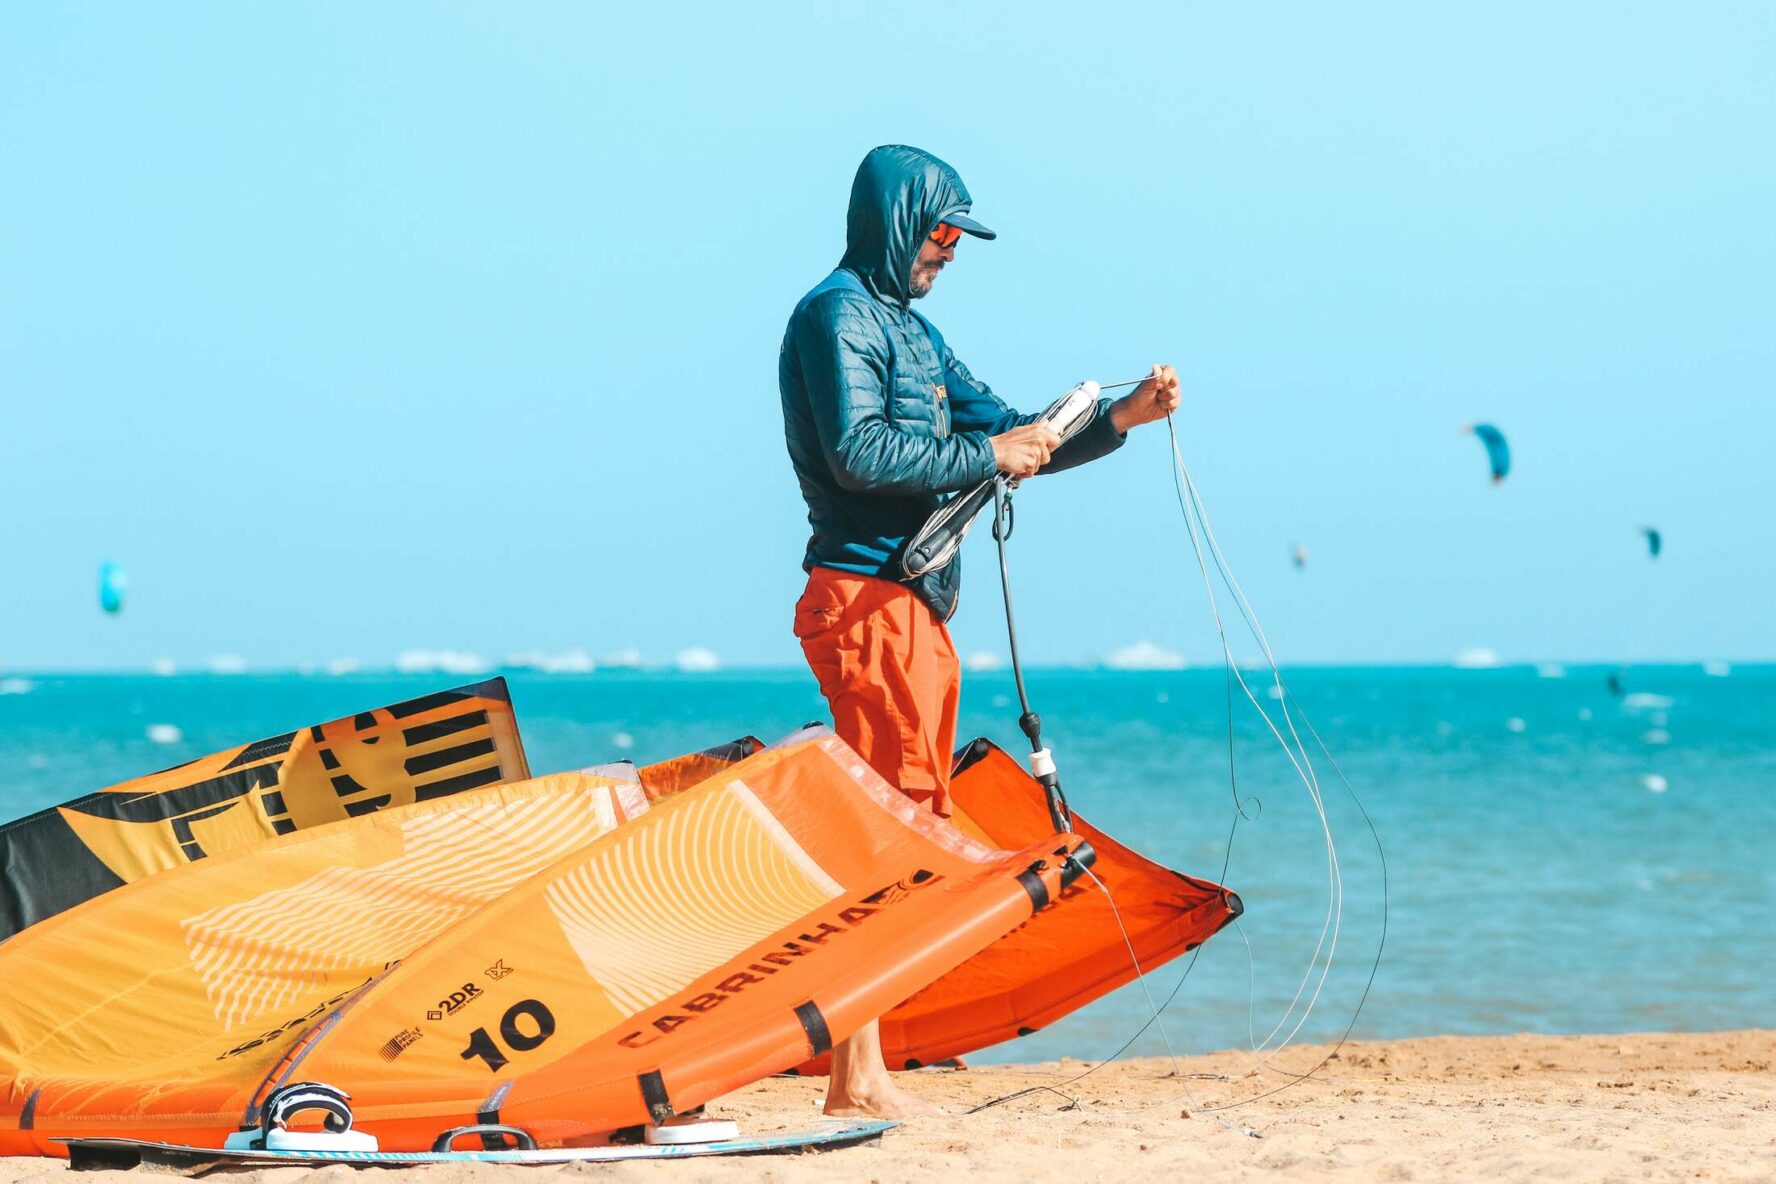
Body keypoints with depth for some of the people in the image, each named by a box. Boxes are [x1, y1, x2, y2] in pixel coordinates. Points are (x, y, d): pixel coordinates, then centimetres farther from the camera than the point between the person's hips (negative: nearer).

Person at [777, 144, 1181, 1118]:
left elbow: (1014, 441, 23)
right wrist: (986, 455, -11)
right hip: (866, 599, -10)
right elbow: (860, 452, -20)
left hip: (915, 609, 10)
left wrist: (1121, 419, 11)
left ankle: (865, 1073, 10)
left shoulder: (911, 329, 24)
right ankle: (857, 1077, -14)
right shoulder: (838, 313, -7)